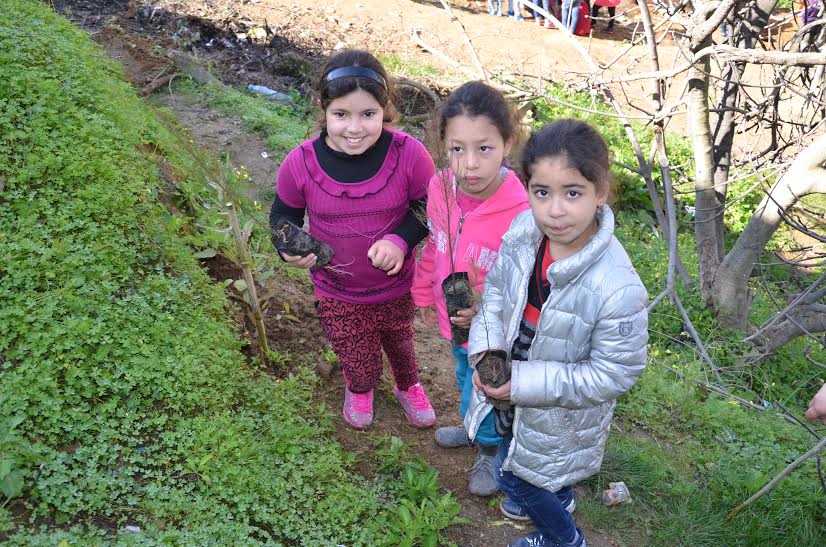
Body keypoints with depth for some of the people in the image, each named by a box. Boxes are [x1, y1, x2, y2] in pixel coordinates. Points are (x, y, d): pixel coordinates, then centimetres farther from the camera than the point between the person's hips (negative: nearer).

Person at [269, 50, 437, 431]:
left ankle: (408, 387, 65)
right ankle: (359, 389, 58)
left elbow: (428, 207, -8)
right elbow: (283, 214, -2)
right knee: (359, 364, 18)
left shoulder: (409, 154, -23)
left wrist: (401, 238, -27)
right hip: (337, 295, 0)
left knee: (400, 345, 29)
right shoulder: (300, 164, -21)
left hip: (398, 287, 1)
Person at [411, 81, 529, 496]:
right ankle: (478, 427, 64)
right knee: (465, 380, 32)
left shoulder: (522, 213, -34)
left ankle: (491, 449, 51)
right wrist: (424, 291, 12)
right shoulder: (441, 189, -16)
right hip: (454, 321, 6)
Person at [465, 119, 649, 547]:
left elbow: (613, 374, -26)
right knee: (514, 452, 33)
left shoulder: (616, 289, -38)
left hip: (559, 411, -6)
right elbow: (496, 290, -2)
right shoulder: (523, 232, -20)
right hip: (512, 383, 6)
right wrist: (486, 348, -17)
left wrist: (525, 383, -30)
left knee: (514, 478, 17)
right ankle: (556, 496, 67)